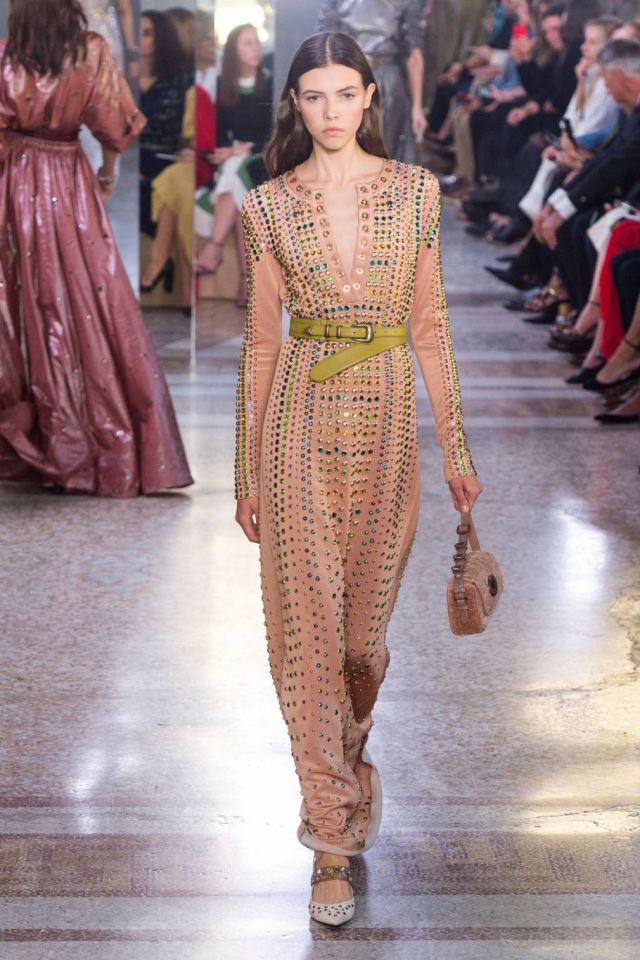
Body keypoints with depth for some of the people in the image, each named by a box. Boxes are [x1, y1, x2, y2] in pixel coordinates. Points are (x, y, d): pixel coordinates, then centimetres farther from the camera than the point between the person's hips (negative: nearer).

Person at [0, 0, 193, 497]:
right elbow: (112, 125, 0)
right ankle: (111, 448, 5)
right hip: (70, 183, 0)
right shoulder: (93, 54, -7)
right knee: (90, 306, 3)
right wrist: (108, 171, 16)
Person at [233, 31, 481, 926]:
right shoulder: (268, 206, 0)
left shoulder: (416, 191, 2)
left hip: (387, 422, 1)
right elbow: (260, 340, 3)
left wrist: (456, 447, 3)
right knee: (307, 628, -2)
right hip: (301, 423, -1)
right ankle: (336, 837, 8)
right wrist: (246, 470, 4)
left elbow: (429, 325, 5)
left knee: (365, 625, 11)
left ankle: (345, 761, 42)